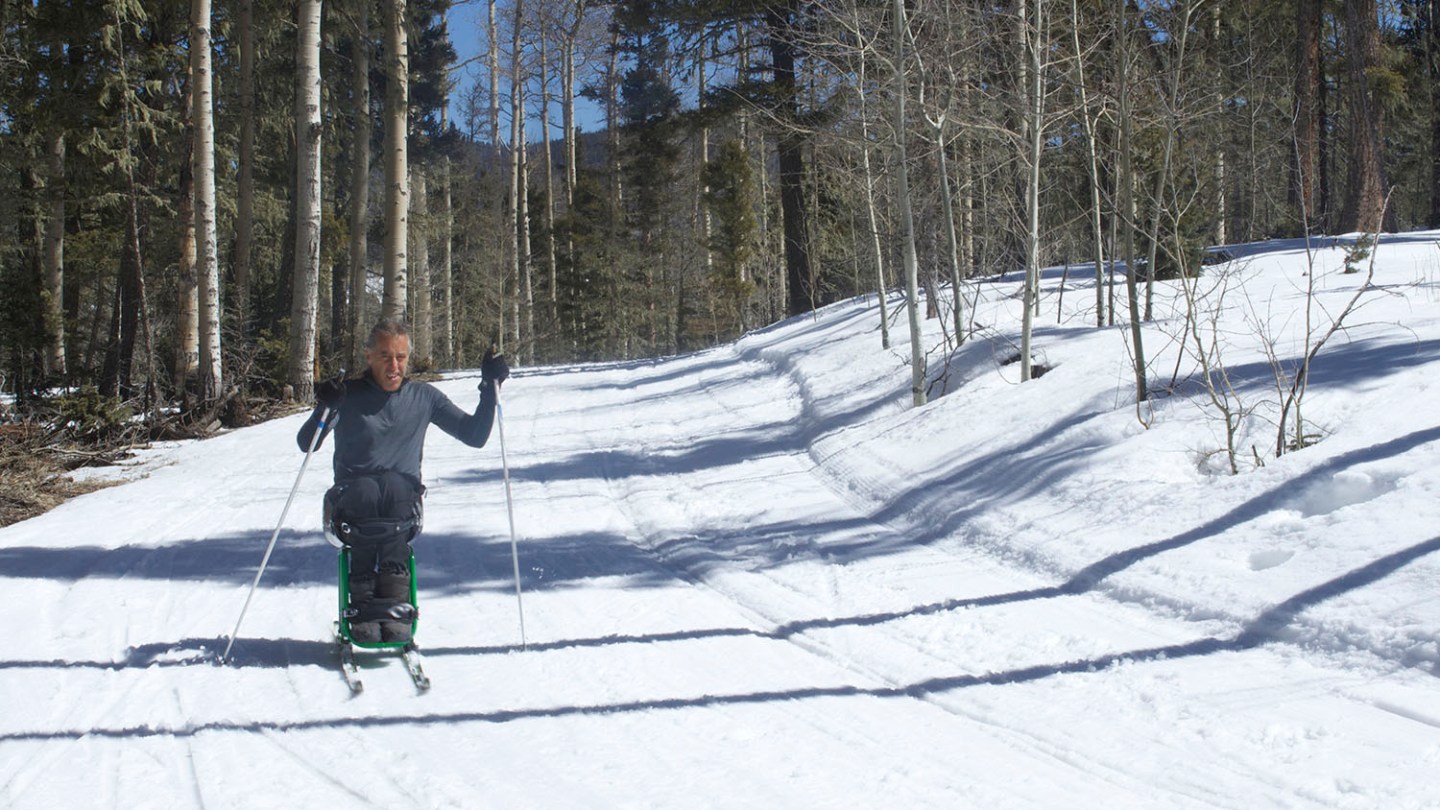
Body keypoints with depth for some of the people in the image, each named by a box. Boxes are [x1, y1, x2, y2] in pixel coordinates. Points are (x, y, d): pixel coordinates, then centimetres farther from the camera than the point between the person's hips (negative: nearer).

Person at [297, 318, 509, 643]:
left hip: (403, 504, 1)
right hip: (351, 504, -1)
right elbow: (306, 444, -5)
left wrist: (491, 385, 5)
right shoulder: (349, 396, 6)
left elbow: (475, 435, 14)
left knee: (395, 486, -33)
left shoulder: (424, 397, 13)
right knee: (367, 490, -35)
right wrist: (324, 409, -23)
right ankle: (363, 604, -34)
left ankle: (394, 603, -37)